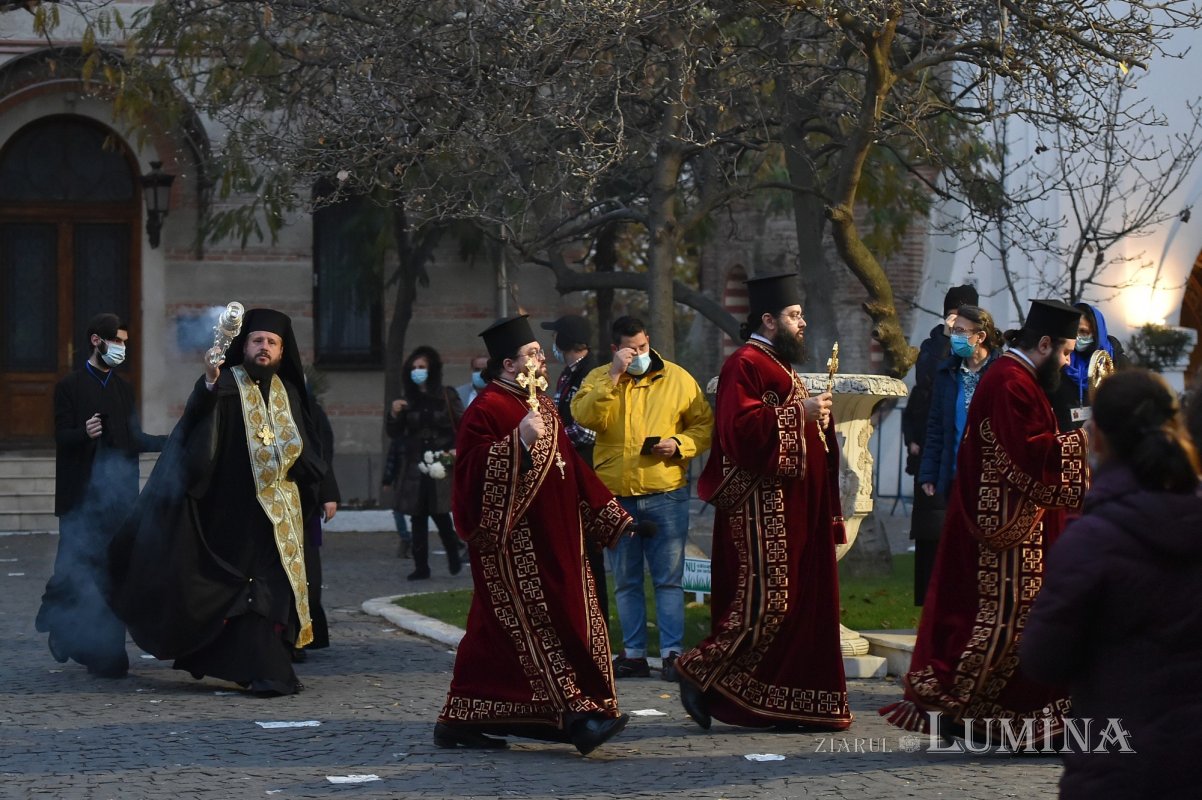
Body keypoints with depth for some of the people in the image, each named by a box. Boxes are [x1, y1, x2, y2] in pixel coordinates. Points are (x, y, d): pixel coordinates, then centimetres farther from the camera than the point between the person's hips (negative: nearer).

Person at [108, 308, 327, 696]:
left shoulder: (289, 393, 14)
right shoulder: (223, 386, -4)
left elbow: (309, 447, 20)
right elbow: (197, 424, -23)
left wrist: (290, 459, 0)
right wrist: (209, 386, -39)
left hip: (281, 509, 5)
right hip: (235, 507, -5)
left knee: (279, 584, 5)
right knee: (255, 586, -9)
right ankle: (267, 673, -11)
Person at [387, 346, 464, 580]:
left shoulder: (446, 396, 1)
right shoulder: (408, 400, 9)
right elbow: (395, 433, 9)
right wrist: (394, 414, -9)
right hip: (415, 465, 3)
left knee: (440, 513, -9)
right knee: (418, 517, 1)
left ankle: (453, 554, 15)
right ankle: (421, 566, 5)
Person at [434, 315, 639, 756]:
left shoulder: (542, 405, 18)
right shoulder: (486, 408, -10)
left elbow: (572, 468, 22)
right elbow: (473, 467, -21)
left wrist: (612, 515, 18)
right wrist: (520, 440, -30)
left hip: (551, 543, 9)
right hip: (513, 541, -9)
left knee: (495, 630, 10)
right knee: (539, 624, -12)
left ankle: (460, 720, 15)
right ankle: (576, 712, -17)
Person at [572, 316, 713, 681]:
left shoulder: (678, 379, 4)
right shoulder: (598, 379, 5)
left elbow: (704, 425, 6)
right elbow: (586, 417, -14)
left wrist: (680, 444, -12)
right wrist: (613, 376, -18)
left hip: (666, 494, -2)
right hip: (616, 496, 2)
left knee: (669, 579, -2)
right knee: (626, 581, 9)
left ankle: (673, 652, -1)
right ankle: (634, 654, 16)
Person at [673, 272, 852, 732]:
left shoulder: (777, 366, 22)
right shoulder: (745, 365, -10)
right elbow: (741, 427, -23)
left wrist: (816, 414, 18)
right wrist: (799, 412, -21)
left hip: (791, 507, 10)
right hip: (762, 501, -10)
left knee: (798, 603, 7)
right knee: (766, 598, -14)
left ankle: (787, 707, 8)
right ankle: (700, 672, -4)